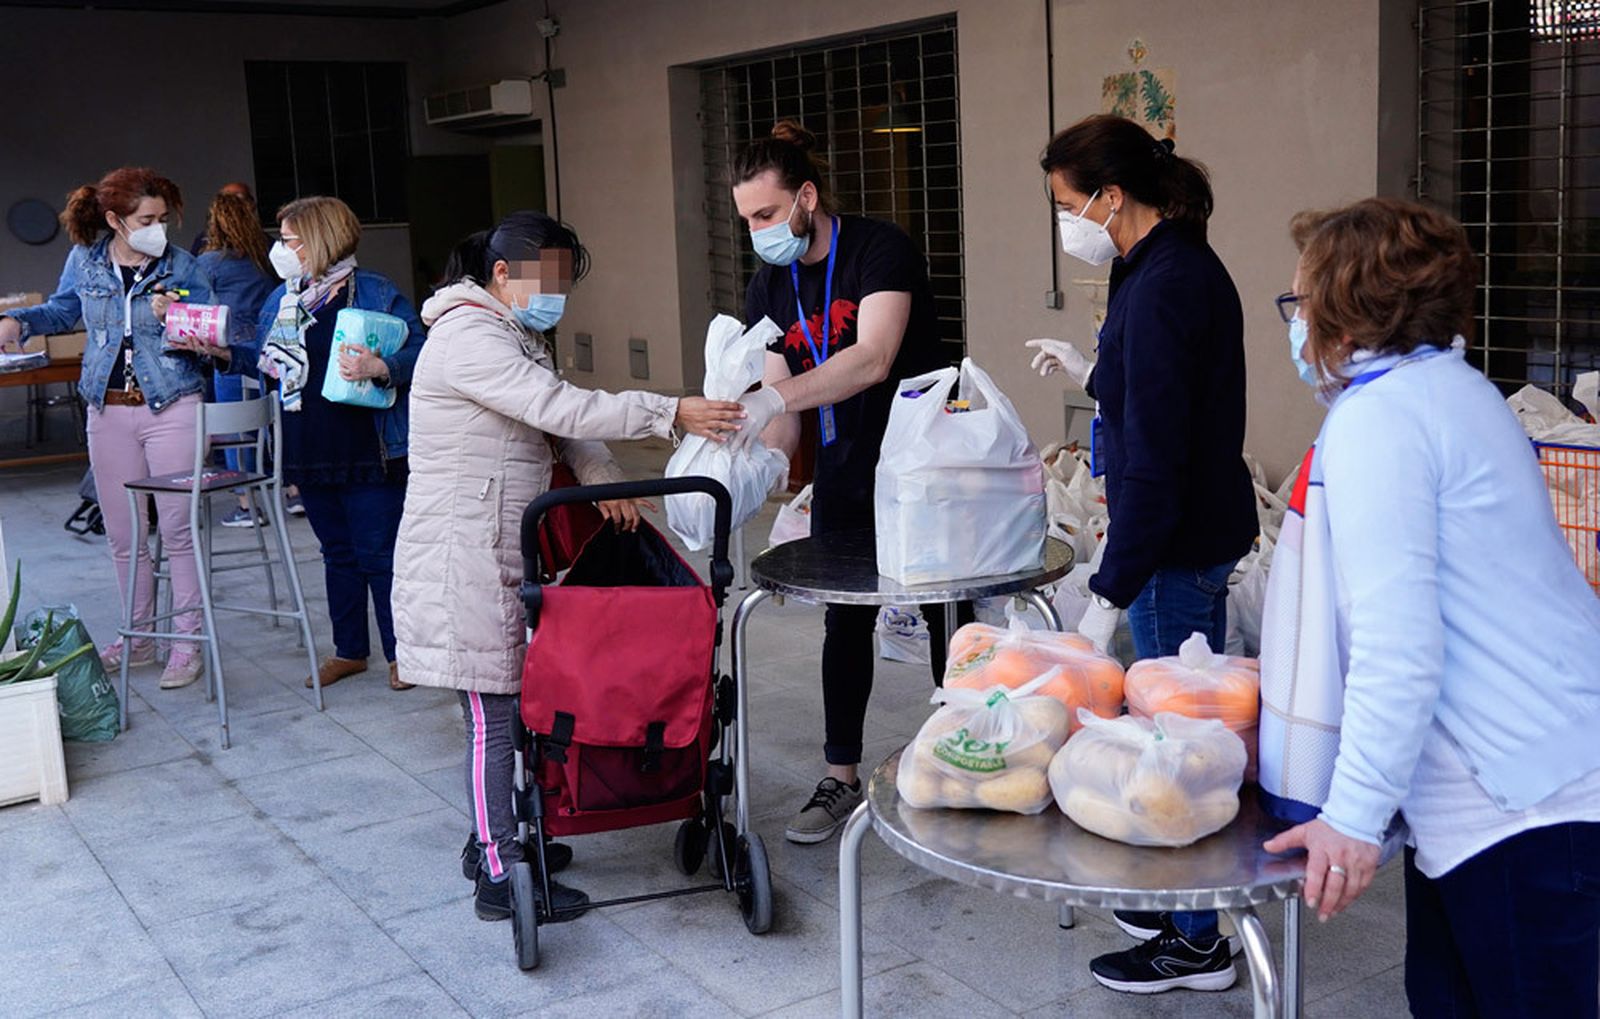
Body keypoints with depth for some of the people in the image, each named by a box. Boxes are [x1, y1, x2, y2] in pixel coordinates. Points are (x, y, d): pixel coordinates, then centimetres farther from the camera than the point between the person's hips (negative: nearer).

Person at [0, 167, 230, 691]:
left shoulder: (183, 267, -5)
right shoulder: (84, 261, 3)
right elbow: (63, 310, 24)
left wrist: (173, 319, -22)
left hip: (171, 407, -3)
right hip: (108, 411, 3)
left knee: (178, 529, -3)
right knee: (123, 535, 10)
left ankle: (187, 641, 8)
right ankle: (138, 639, 24)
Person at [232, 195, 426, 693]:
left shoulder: (376, 293, -10)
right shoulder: (281, 299, 11)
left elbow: (420, 354, -14)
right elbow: (266, 359, 21)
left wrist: (380, 367, -30)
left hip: (368, 455, -7)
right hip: (310, 455, 7)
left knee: (379, 554, 0)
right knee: (338, 554, 17)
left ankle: (401, 652, 13)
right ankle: (349, 650, 28)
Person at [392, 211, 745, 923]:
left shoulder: (516, 335, 17)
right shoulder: (468, 337, -17)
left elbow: (561, 417, 14)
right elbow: (558, 407, -28)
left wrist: (601, 480, -4)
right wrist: (672, 413, -30)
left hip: (503, 555, 10)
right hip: (463, 557, -10)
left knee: (506, 703, 15)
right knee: (495, 713, -4)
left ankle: (494, 838, 29)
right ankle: (501, 878, 4)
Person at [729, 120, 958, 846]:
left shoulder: (880, 250, -16)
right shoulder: (768, 289, 3)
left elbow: (873, 358, -30)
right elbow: (779, 402, 2)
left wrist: (778, 398, -41)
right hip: (842, 474, 6)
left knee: (948, 616, 5)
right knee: (845, 623, 10)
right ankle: (841, 779, 20)